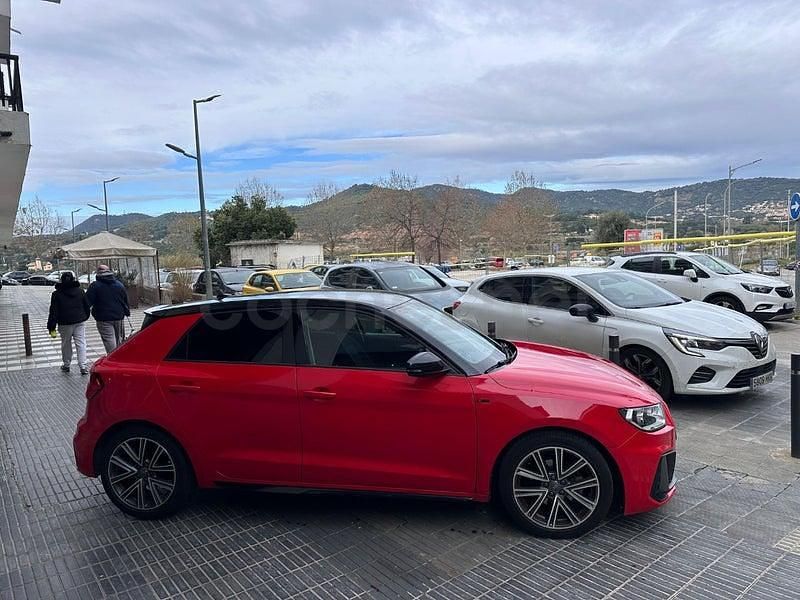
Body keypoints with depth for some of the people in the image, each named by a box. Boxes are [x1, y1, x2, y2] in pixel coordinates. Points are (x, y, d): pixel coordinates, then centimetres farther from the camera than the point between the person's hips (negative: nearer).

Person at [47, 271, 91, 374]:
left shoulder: (57, 294, -4)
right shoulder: (80, 291, 3)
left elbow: (53, 312, -5)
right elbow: (87, 306, 11)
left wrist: (51, 327, -1)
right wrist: (85, 317, 25)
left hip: (65, 323, -2)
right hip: (80, 322, 2)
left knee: (66, 344, 13)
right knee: (81, 343, 0)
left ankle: (66, 365, 25)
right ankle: (83, 366, -7)